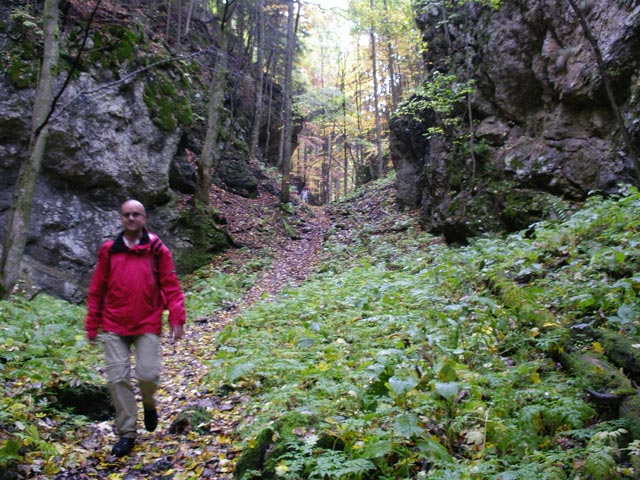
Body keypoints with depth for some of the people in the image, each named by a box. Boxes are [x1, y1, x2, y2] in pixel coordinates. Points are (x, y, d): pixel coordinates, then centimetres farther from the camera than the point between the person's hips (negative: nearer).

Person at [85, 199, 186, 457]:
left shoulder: (157, 250, 0)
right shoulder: (108, 250, 5)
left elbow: (170, 287, -1)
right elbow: (96, 290, 8)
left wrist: (176, 319, -9)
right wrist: (92, 325, 8)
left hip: (147, 325, -1)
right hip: (114, 327, 2)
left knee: (148, 374, -7)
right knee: (117, 378, 0)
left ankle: (149, 404, 29)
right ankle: (127, 433, 15)